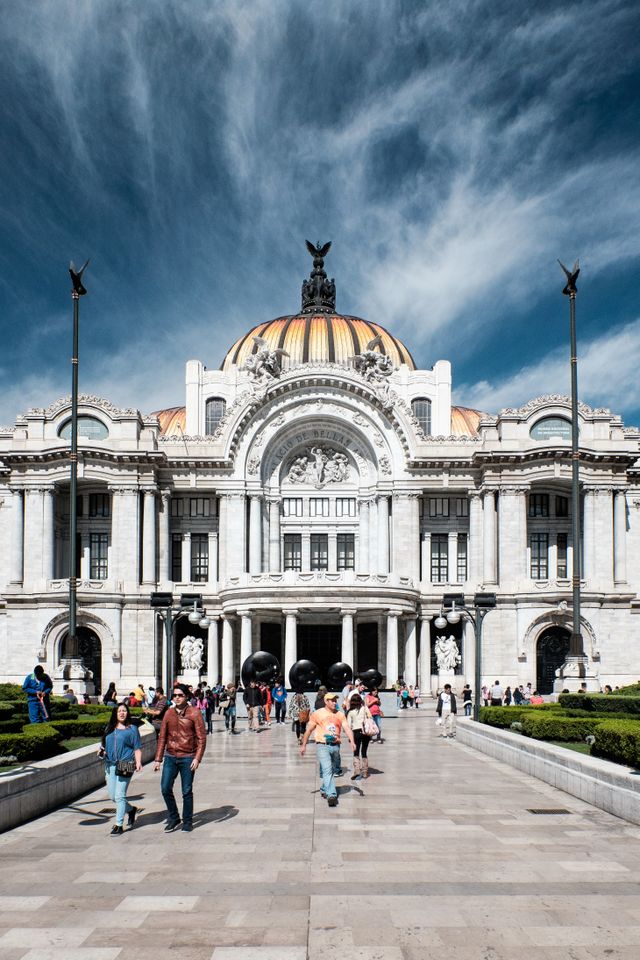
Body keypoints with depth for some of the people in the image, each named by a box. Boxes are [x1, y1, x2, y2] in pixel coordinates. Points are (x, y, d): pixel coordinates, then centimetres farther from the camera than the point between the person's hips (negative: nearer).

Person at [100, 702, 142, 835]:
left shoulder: (132, 729, 1)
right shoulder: (109, 729, 14)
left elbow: (137, 749, -1)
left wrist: (138, 762, -14)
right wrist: (101, 752, 1)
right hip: (110, 765, 6)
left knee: (120, 796, -9)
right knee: (112, 796, 9)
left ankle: (119, 825, 0)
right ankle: (131, 810, 33)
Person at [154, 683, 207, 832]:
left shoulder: (194, 713, -6)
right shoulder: (169, 713, 6)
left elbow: (202, 738, -7)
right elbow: (162, 737, 11)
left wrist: (197, 758, -15)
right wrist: (158, 759, 7)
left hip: (187, 758, -3)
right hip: (170, 757, 4)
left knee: (187, 792, 3)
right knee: (165, 788, -2)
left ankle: (187, 822, 18)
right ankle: (173, 818, 18)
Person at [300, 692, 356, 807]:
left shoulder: (340, 715, 8)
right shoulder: (317, 714, 1)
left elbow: (347, 728, -4)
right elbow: (309, 730, 7)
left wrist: (352, 741, -20)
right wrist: (303, 745, 7)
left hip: (335, 746, 4)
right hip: (322, 746, -4)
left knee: (333, 770, 15)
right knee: (327, 770, -17)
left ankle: (324, 789, 36)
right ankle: (331, 795, -23)